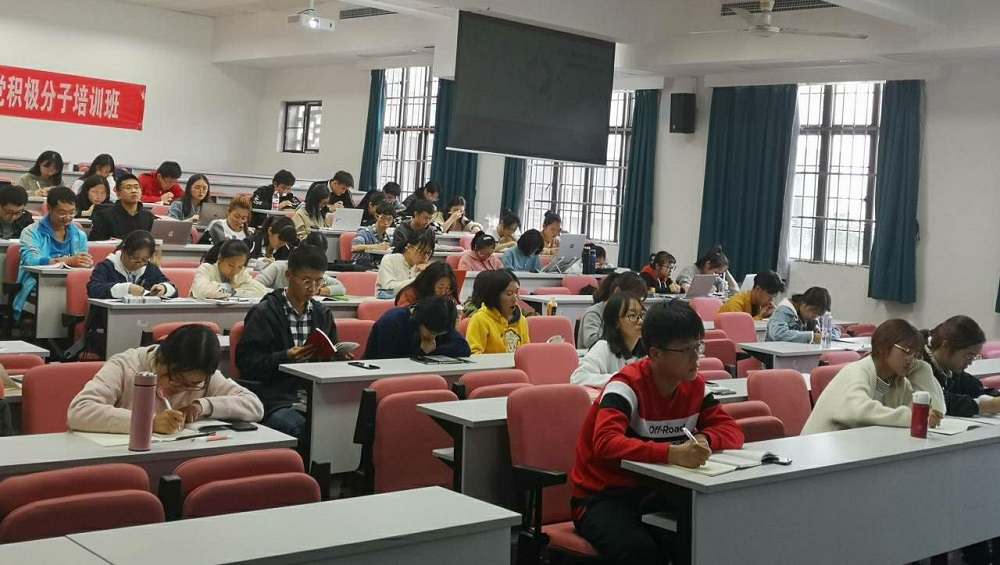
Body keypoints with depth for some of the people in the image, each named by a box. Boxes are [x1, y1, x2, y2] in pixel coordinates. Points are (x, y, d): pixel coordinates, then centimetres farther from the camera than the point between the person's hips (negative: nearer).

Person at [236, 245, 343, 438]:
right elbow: (245, 361, -5)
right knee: (301, 428, -34)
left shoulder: (322, 313, 18)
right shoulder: (264, 313, 1)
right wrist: (285, 357, -18)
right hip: (275, 400, -5)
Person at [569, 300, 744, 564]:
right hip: (603, 497, -6)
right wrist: (672, 453, -48)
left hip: (655, 494, 6)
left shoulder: (695, 386, 0)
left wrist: (704, 439, -20)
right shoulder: (628, 386, -21)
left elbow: (732, 430, 4)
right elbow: (606, 443, -35)